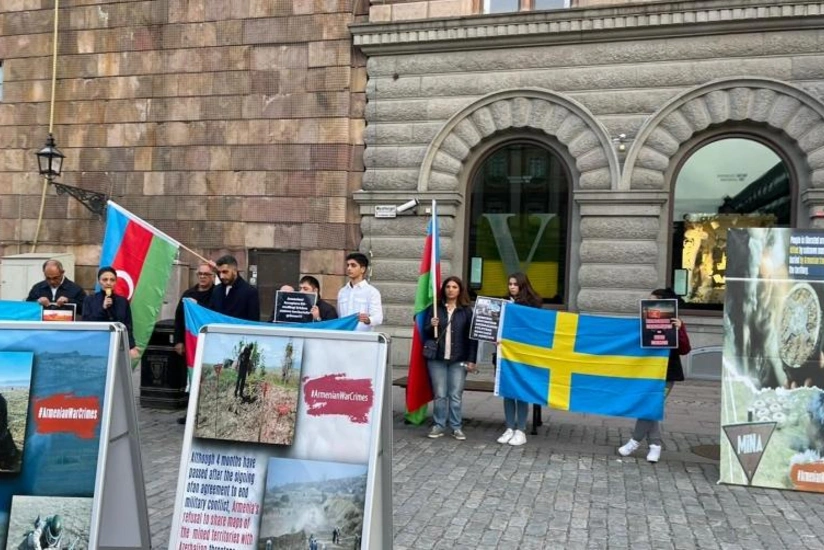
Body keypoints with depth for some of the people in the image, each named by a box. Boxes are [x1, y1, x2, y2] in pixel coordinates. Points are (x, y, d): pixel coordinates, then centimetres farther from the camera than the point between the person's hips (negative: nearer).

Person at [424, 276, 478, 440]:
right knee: (439, 395, 3)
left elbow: (472, 337, 2)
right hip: (437, 358, 1)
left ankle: (457, 427, 10)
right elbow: (426, 333, 8)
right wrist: (432, 326, -15)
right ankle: (439, 425, 13)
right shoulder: (434, 308, 6)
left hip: (459, 359, -1)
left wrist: (472, 360, -5)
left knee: (456, 395, 1)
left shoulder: (467, 311, 3)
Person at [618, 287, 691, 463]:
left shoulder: (674, 324, -8)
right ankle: (655, 445, 14)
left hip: (666, 373, -6)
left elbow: (684, 350, -16)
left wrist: (680, 330, -28)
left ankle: (636, 441, 3)